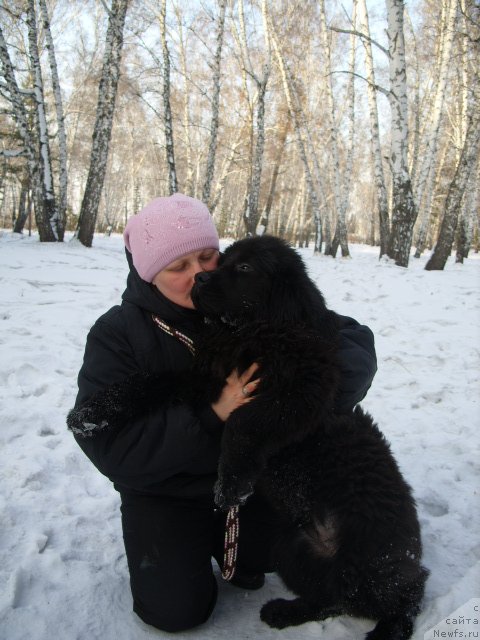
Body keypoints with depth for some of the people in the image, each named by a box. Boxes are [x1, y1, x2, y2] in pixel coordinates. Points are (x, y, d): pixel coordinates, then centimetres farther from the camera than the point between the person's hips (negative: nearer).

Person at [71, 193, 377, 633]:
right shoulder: (118, 333, -19)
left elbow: (353, 338, -14)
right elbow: (107, 444, -25)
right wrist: (210, 417, -35)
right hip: (166, 487, -2)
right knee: (178, 609, -5)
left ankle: (222, 535, 29)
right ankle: (169, 535, 26)